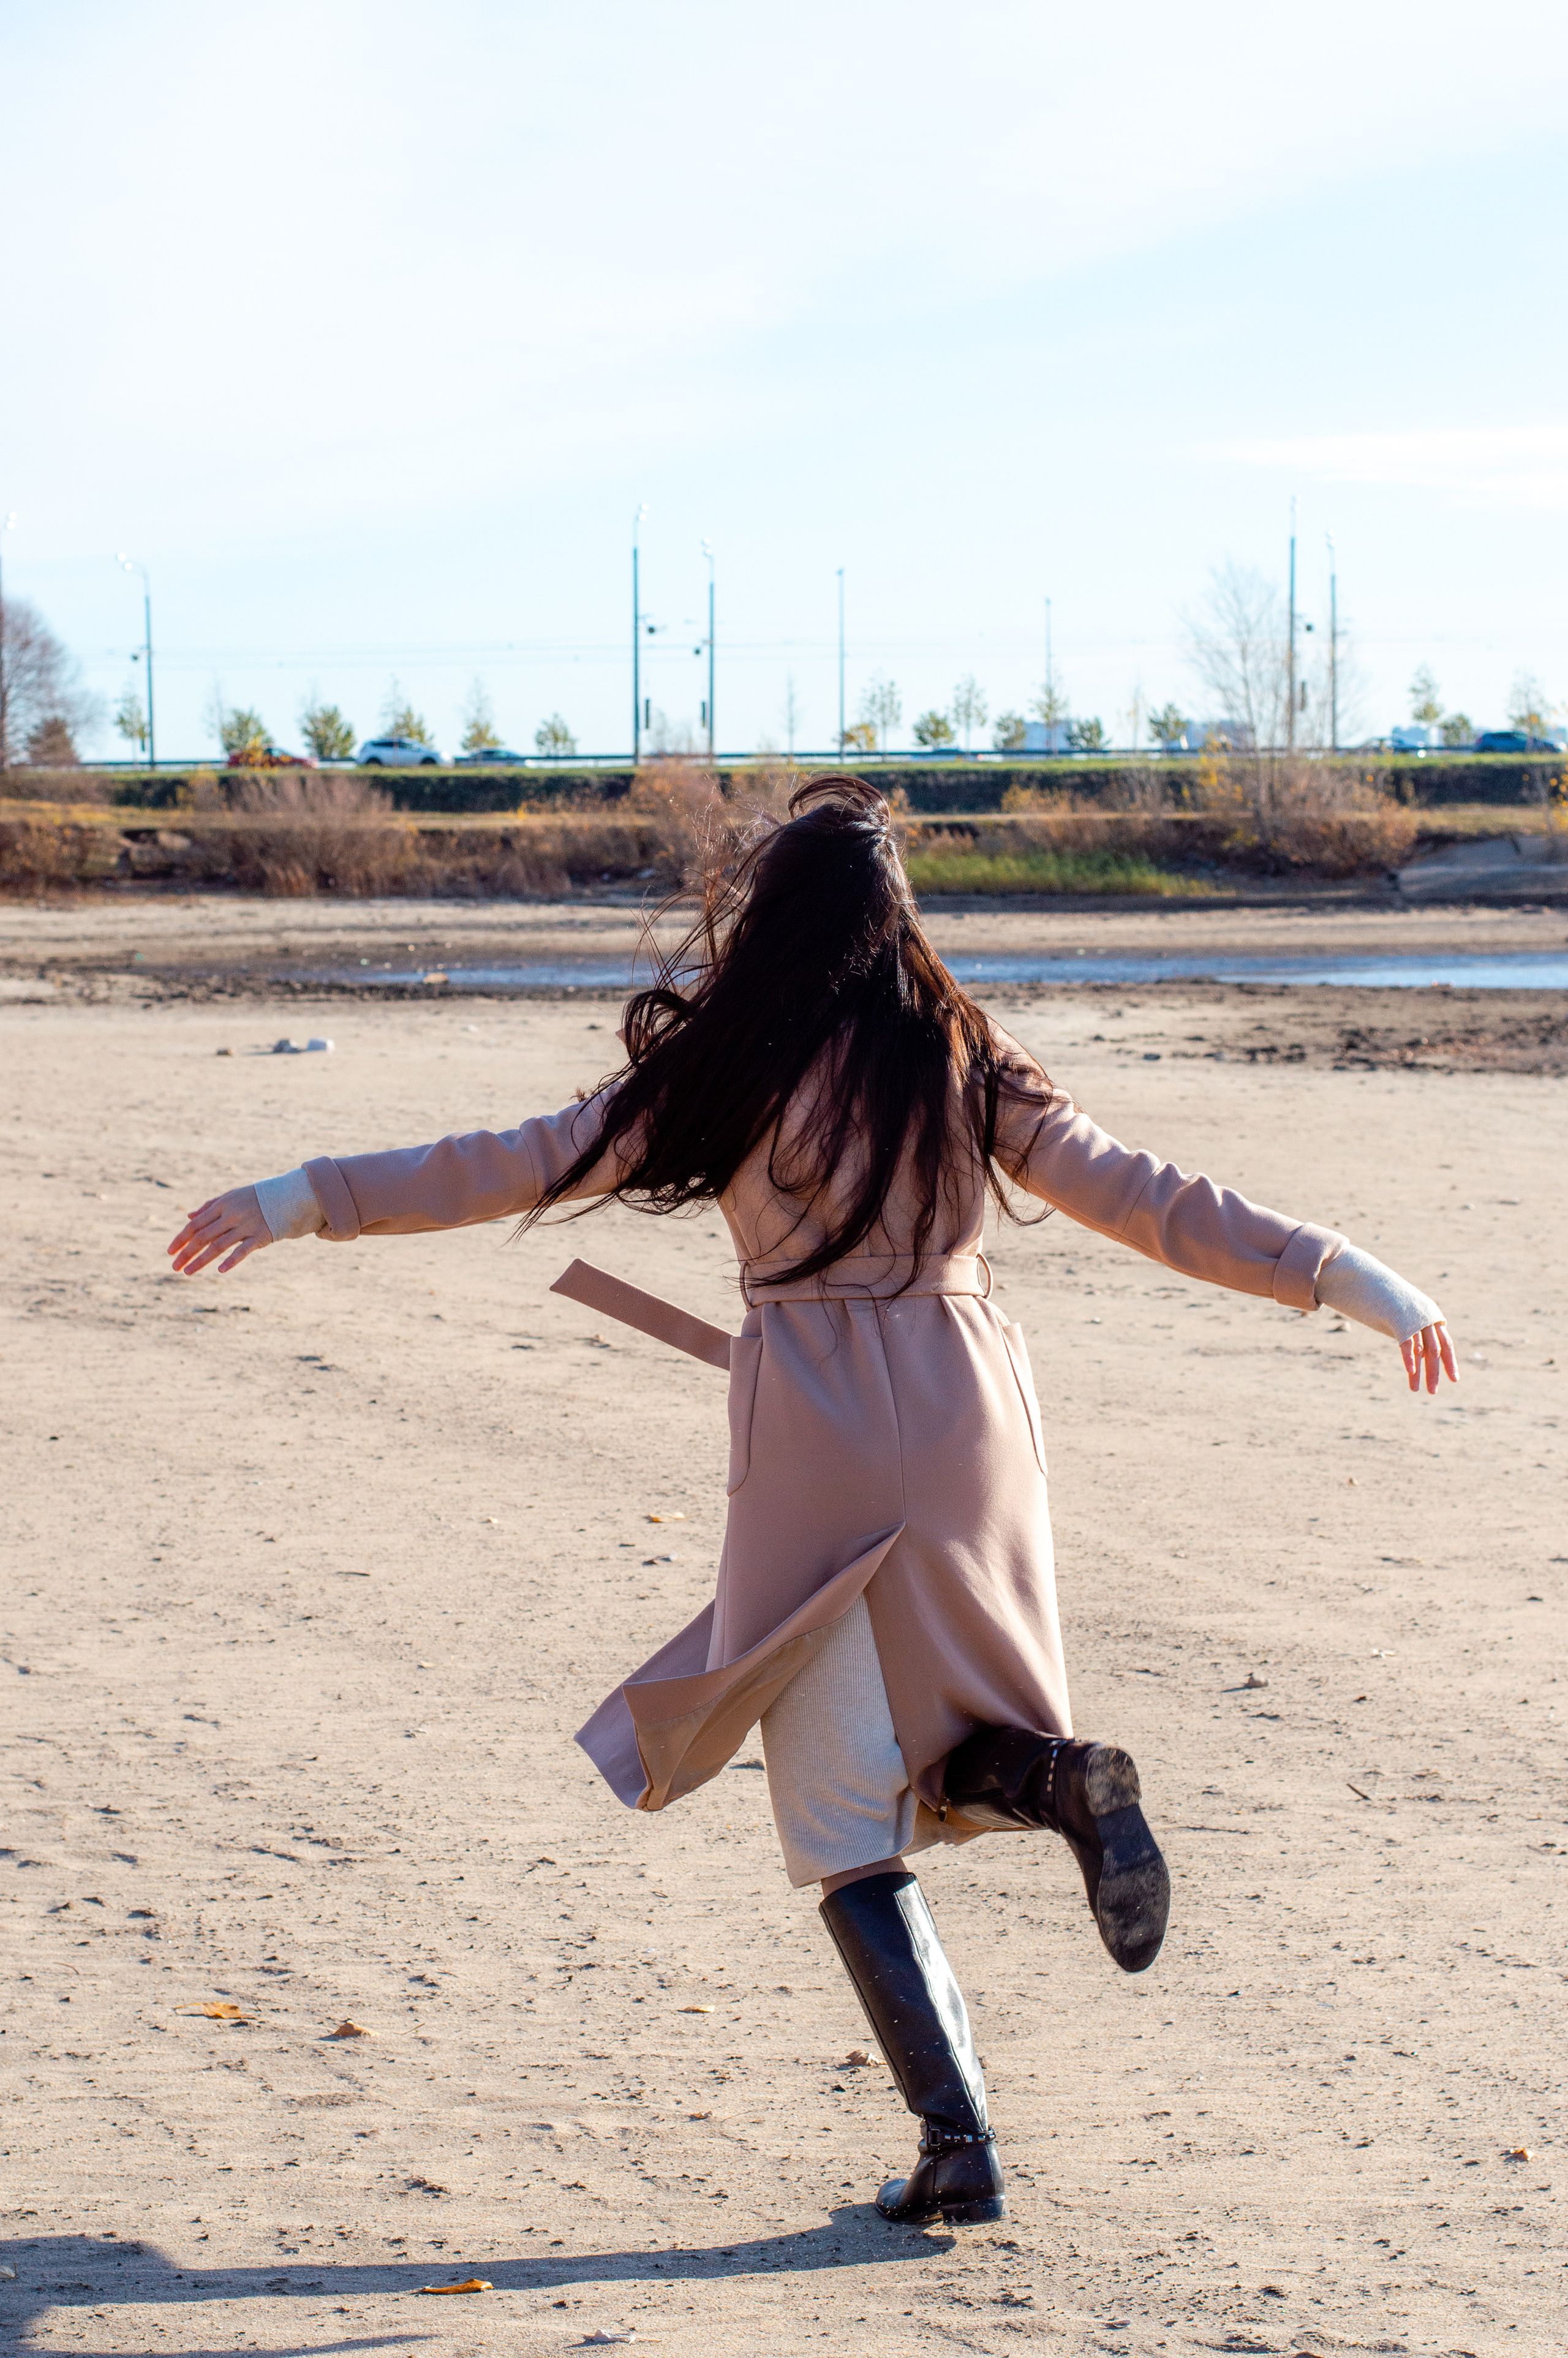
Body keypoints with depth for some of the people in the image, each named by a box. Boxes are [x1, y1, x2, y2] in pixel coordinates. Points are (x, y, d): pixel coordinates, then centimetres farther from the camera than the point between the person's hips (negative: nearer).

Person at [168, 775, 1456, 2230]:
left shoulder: (731, 1071, -1)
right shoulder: (966, 1063, 8)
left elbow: (518, 1168, 0)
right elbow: (1150, 1204, 8)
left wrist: (312, 1201, 6)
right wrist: (1341, 1276, 14)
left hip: (816, 1441, -3)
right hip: (969, 1418, 3)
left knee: (846, 1828, 4)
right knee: (940, 1759, 22)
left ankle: (957, 2145, -8)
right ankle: (1065, 1782, -14)